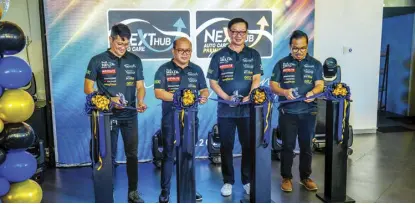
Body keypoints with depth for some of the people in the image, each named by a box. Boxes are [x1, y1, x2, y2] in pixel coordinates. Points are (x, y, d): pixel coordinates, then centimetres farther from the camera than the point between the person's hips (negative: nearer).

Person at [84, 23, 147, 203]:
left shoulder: (135, 60, 4)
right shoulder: (97, 61, -4)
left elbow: (140, 86, 7)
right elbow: (88, 89, -3)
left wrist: (140, 101, -14)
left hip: (130, 115, 3)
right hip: (108, 115, -2)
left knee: (132, 154, 9)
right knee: (109, 155, 8)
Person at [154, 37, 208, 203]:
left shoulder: (197, 70, 10)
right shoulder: (164, 69, -2)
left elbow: (204, 89, 11)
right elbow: (158, 92, -10)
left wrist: (204, 96, -13)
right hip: (171, 119, -3)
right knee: (168, 155, 3)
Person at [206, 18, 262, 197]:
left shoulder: (253, 55, 6)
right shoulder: (219, 56, 2)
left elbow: (257, 79, -1)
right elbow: (212, 82, 1)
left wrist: (249, 96, -18)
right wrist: (227, 97, -13)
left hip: (248, 109, 1)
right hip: (225, 109, 0)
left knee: (249, 145, 7)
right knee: (226, 146, 7)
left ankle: (248, 180, 22)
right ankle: (228, 181, 20)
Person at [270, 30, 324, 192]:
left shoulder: (315, 64, 7)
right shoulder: (282, 63, 4)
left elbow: (320, 85, -1)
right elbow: (273, 85, 0)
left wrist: (312, 92, -24)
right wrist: (284, 92, -21)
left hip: (308, 112, 1)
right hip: (287, 112, -1)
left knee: (306, 146, 10)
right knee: (288, 146, 4)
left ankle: (305, 177, 23)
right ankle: (286, 177, 17)